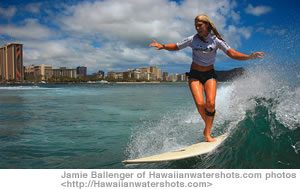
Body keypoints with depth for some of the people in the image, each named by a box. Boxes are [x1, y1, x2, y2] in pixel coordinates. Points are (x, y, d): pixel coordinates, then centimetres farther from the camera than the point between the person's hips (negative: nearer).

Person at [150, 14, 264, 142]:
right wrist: (162, 46, -13)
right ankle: (208, 124, 12)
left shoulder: (216, 40, -7)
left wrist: (249, 57, -24)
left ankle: (207, 134, -4)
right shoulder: (193, 40, -6)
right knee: (200, 104, -18)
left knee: (211, 103, -18)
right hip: (195, 75, 0)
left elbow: (232, 54, -10)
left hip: (209, 75, 0)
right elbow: (176, 46, 3)